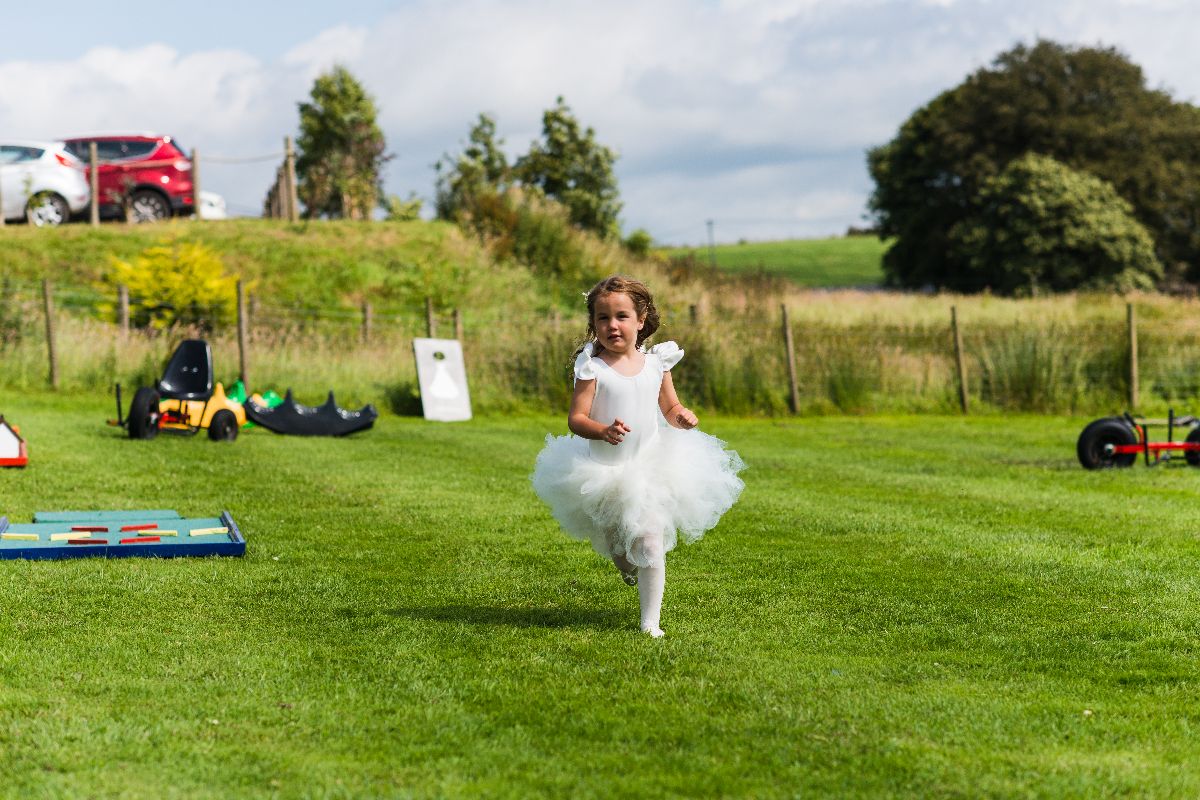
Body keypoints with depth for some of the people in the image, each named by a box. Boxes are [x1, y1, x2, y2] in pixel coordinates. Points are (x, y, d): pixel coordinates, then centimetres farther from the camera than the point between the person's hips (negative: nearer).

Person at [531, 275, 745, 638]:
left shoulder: (656, 363, -1)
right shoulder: (592, 367, -11)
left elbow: (670, 408, 10)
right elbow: (576, 418, -14)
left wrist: (682, 417, -14)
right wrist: (603, 431, -33)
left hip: (649, 469, 1)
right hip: (603, 470, -1)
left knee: (650, 547, -7)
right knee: (611, 545, 18)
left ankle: (651, 622, 2)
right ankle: (626, 565, 53)